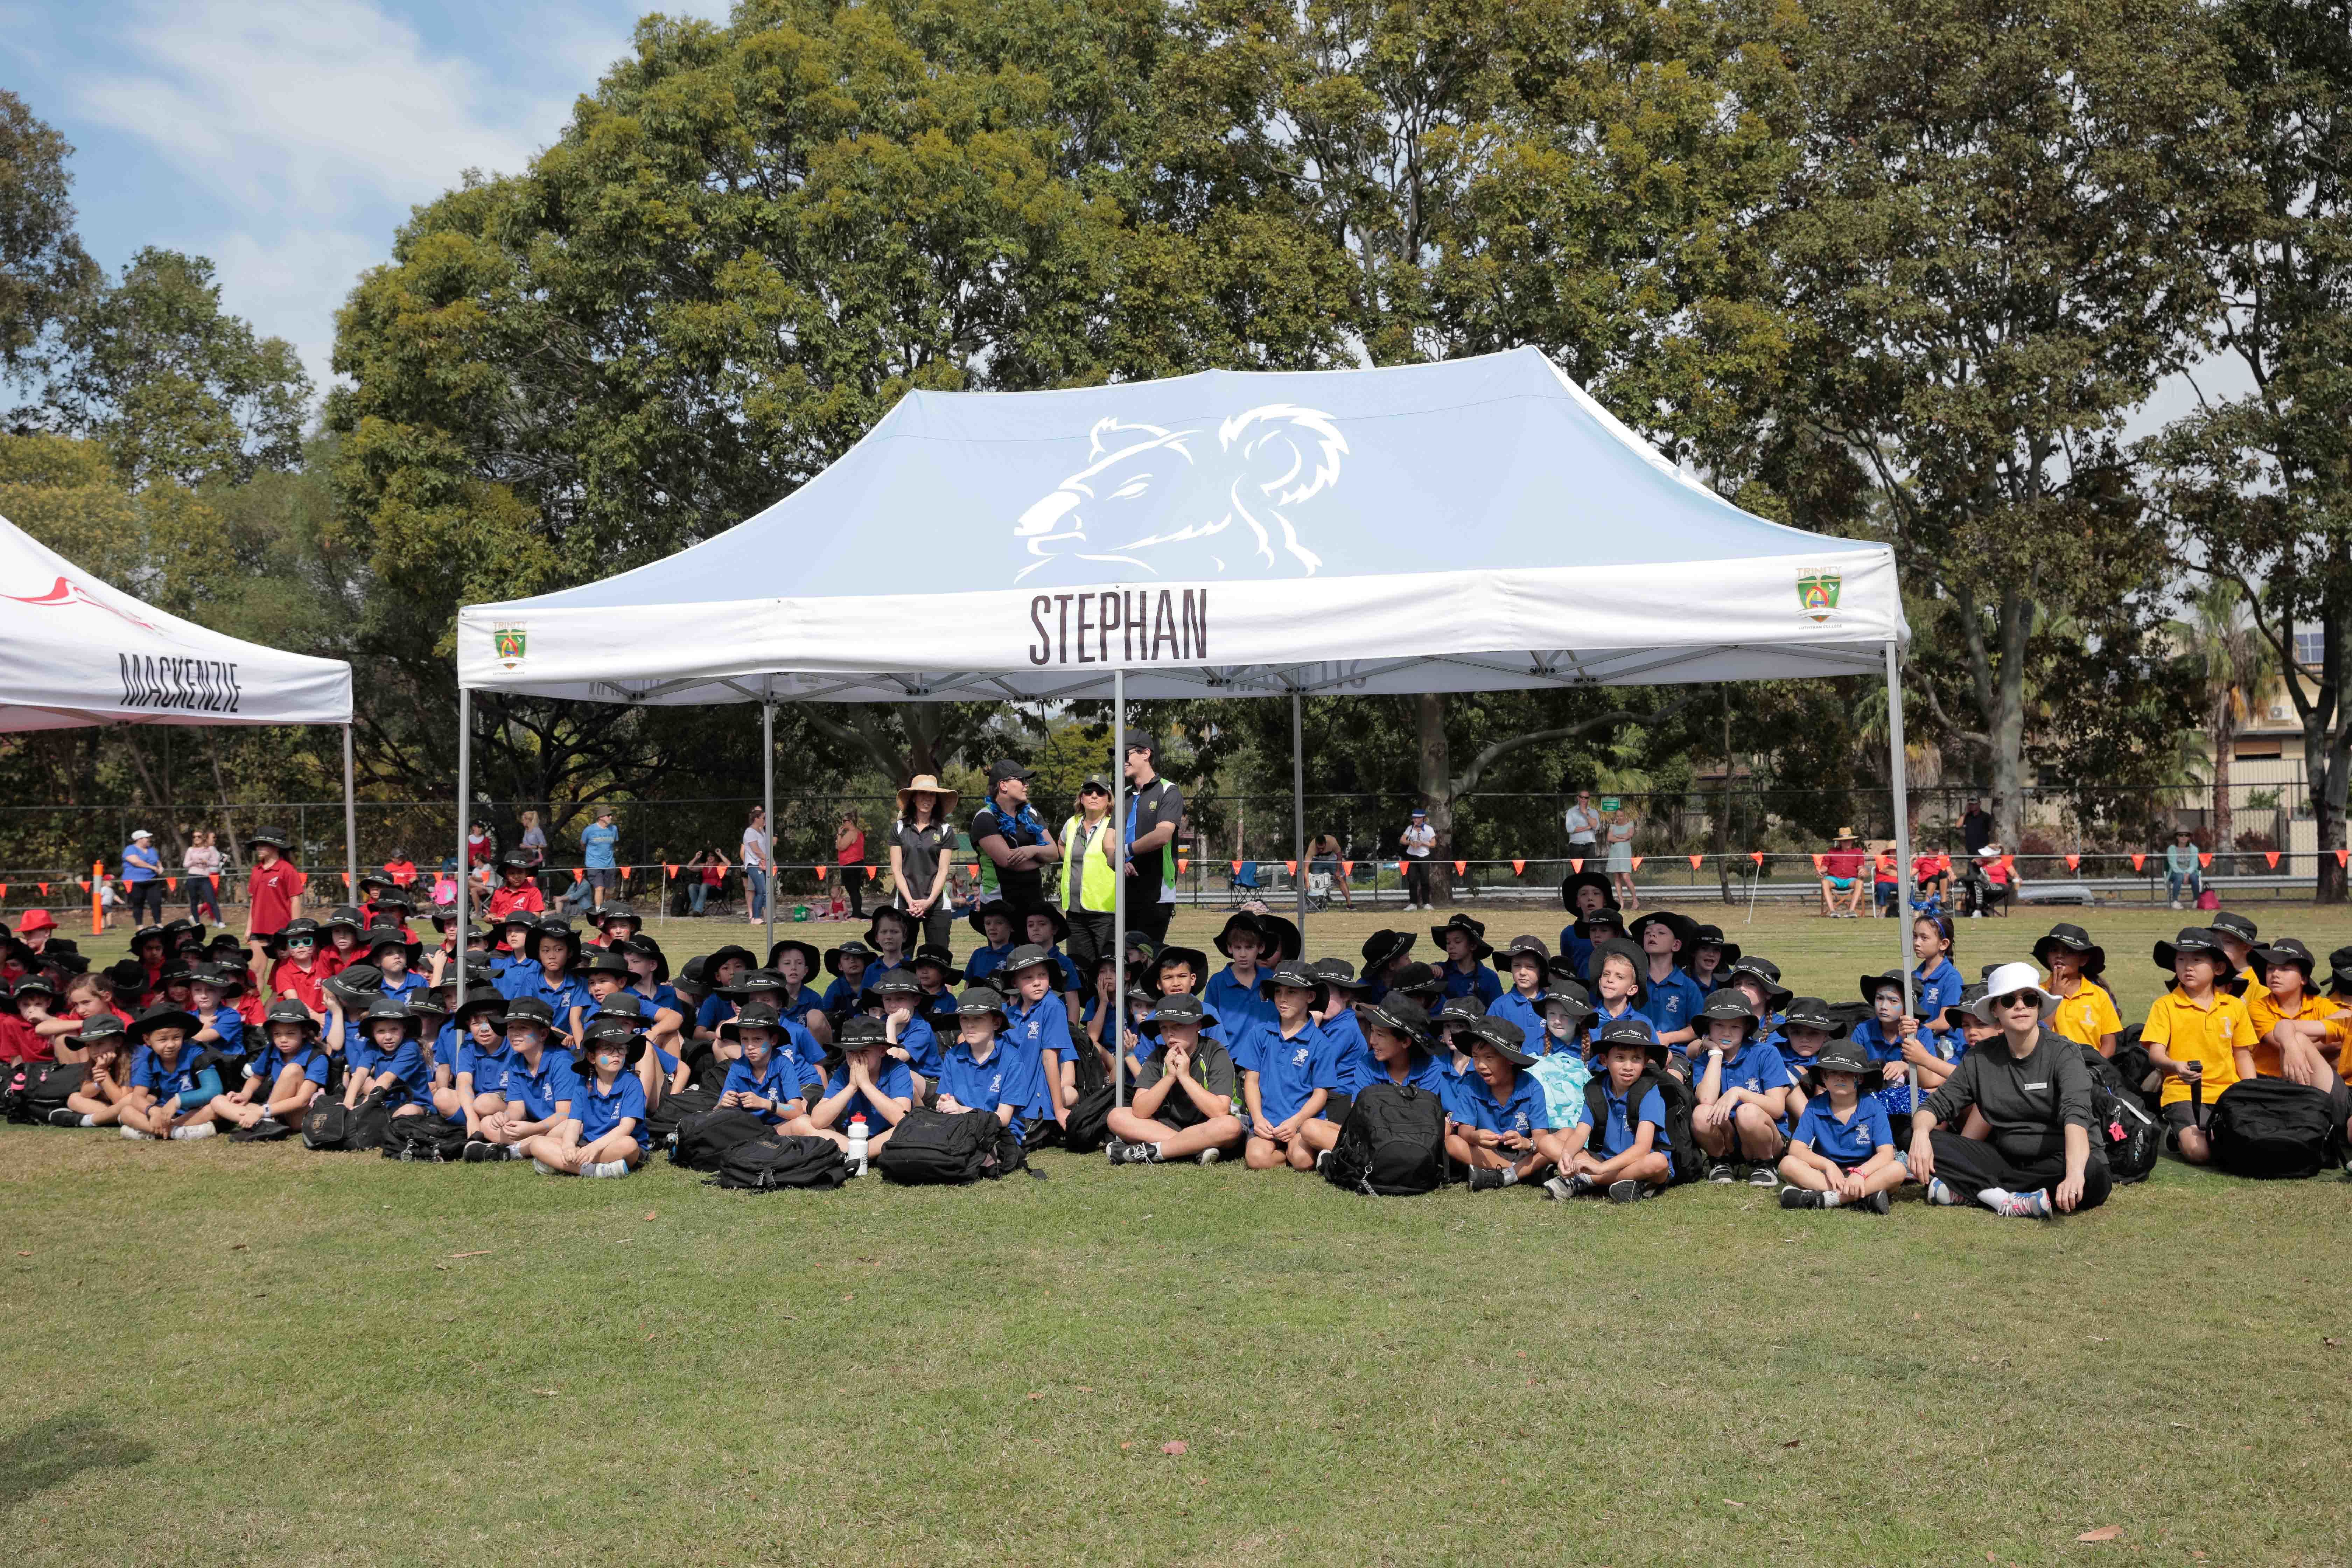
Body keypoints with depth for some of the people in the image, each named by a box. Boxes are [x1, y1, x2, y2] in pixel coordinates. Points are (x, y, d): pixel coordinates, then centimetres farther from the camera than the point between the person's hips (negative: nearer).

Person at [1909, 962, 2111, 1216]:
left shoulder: (2063, 1052, -11)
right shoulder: (1981, 1059, 1)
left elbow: (2076, 1113, -27)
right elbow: (1937, 1105, 0)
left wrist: (2074, 1174, -46)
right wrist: (1921, 1133, -25)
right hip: (2005, 1158, 3)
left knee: (2094, 1176, -36)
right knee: (1929, 1140, -13)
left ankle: (1966, 1191, -25)